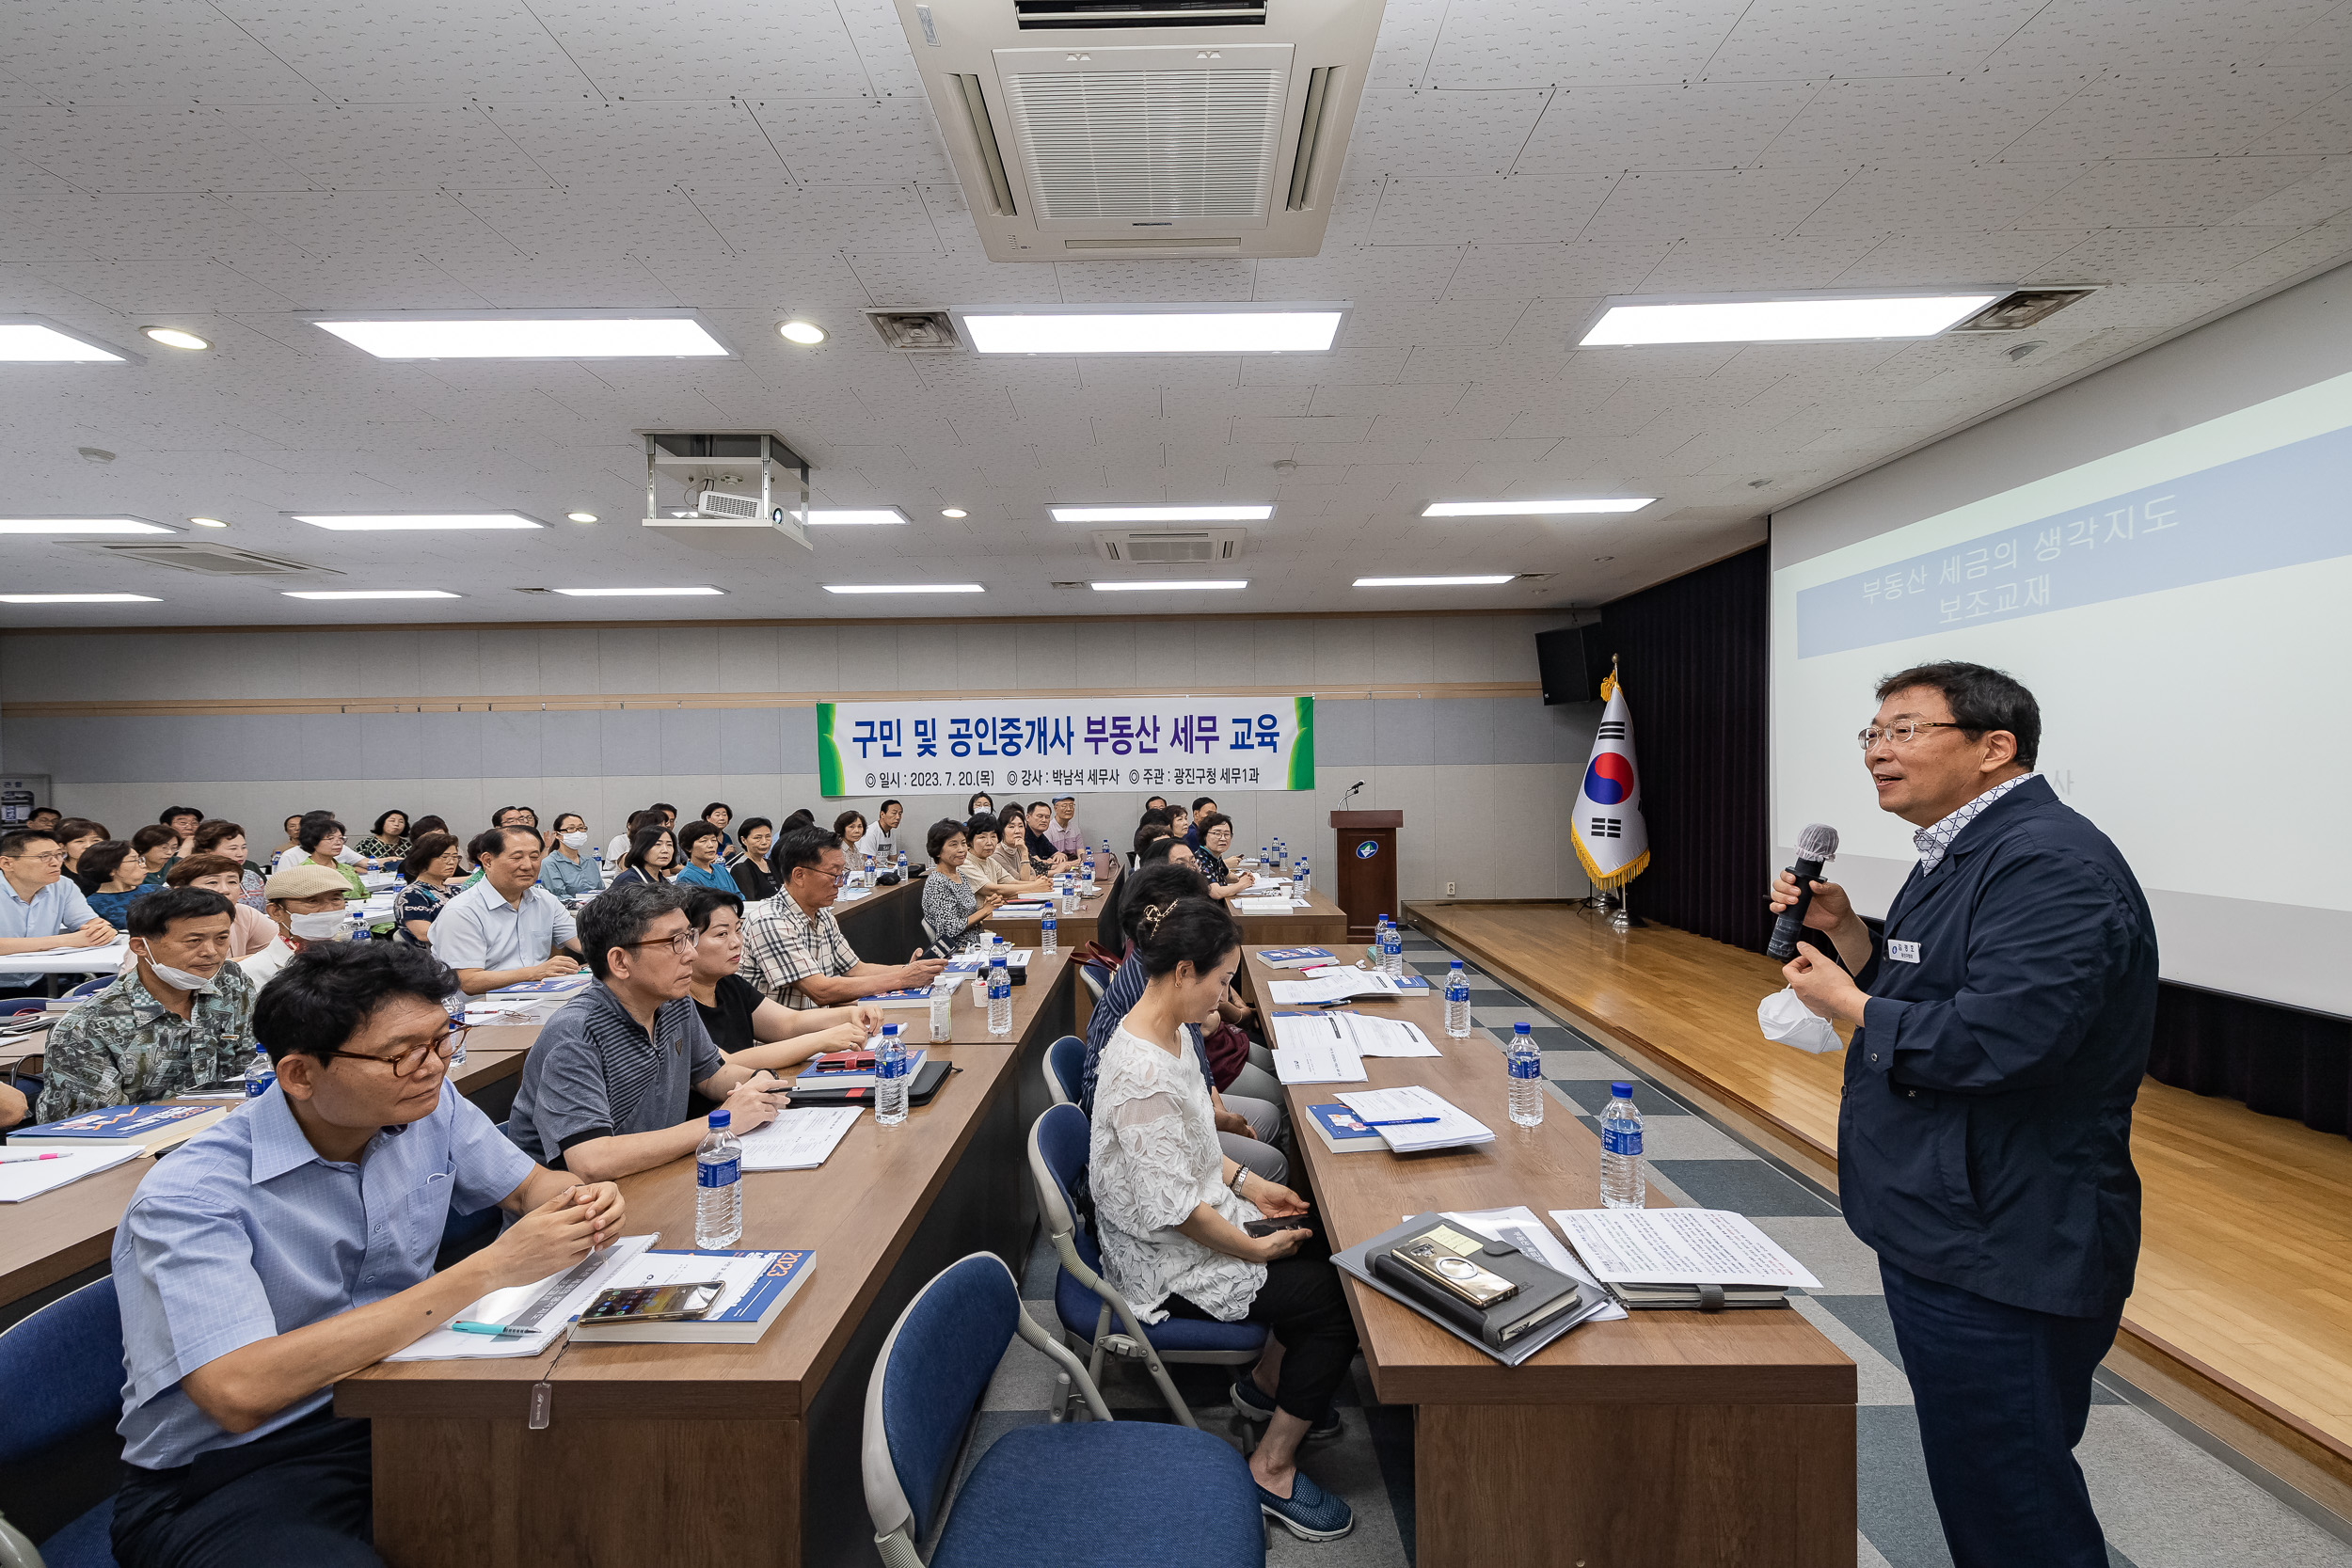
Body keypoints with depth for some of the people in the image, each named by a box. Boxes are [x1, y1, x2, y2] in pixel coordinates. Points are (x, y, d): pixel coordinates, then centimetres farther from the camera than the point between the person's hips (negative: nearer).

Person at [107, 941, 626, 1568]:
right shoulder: (189, 1194, -20)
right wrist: (489, 1270, -33)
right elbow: (239, 1392, -31)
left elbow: (529, 1184, 12)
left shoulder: (430, 1107, -3)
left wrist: (582, 1204, -14)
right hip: (228, 1472, -5)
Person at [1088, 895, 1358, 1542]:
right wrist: (1256, 1249, -15)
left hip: (1201, 1211, 9)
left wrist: (1249, 1184, 6)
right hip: (1165, 1261, -9)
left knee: (1329, 1248, 9)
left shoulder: (1173, 1031, -1)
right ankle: (1272, 1469, 9)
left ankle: (1265, 1384, 29)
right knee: (1336, 1297, -7)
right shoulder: (1140, 1071, -32)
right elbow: (1172, 1206, -27)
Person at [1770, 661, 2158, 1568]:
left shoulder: (2049, 863, -22)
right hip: (1948, 1228, 10)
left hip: (1999, 1250, -10)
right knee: (1973, 1474, 25)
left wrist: (1847, 1004, -17)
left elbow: (1996, 1039, -31)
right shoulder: (1963, 854, 12)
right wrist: (1843, 932, 2)